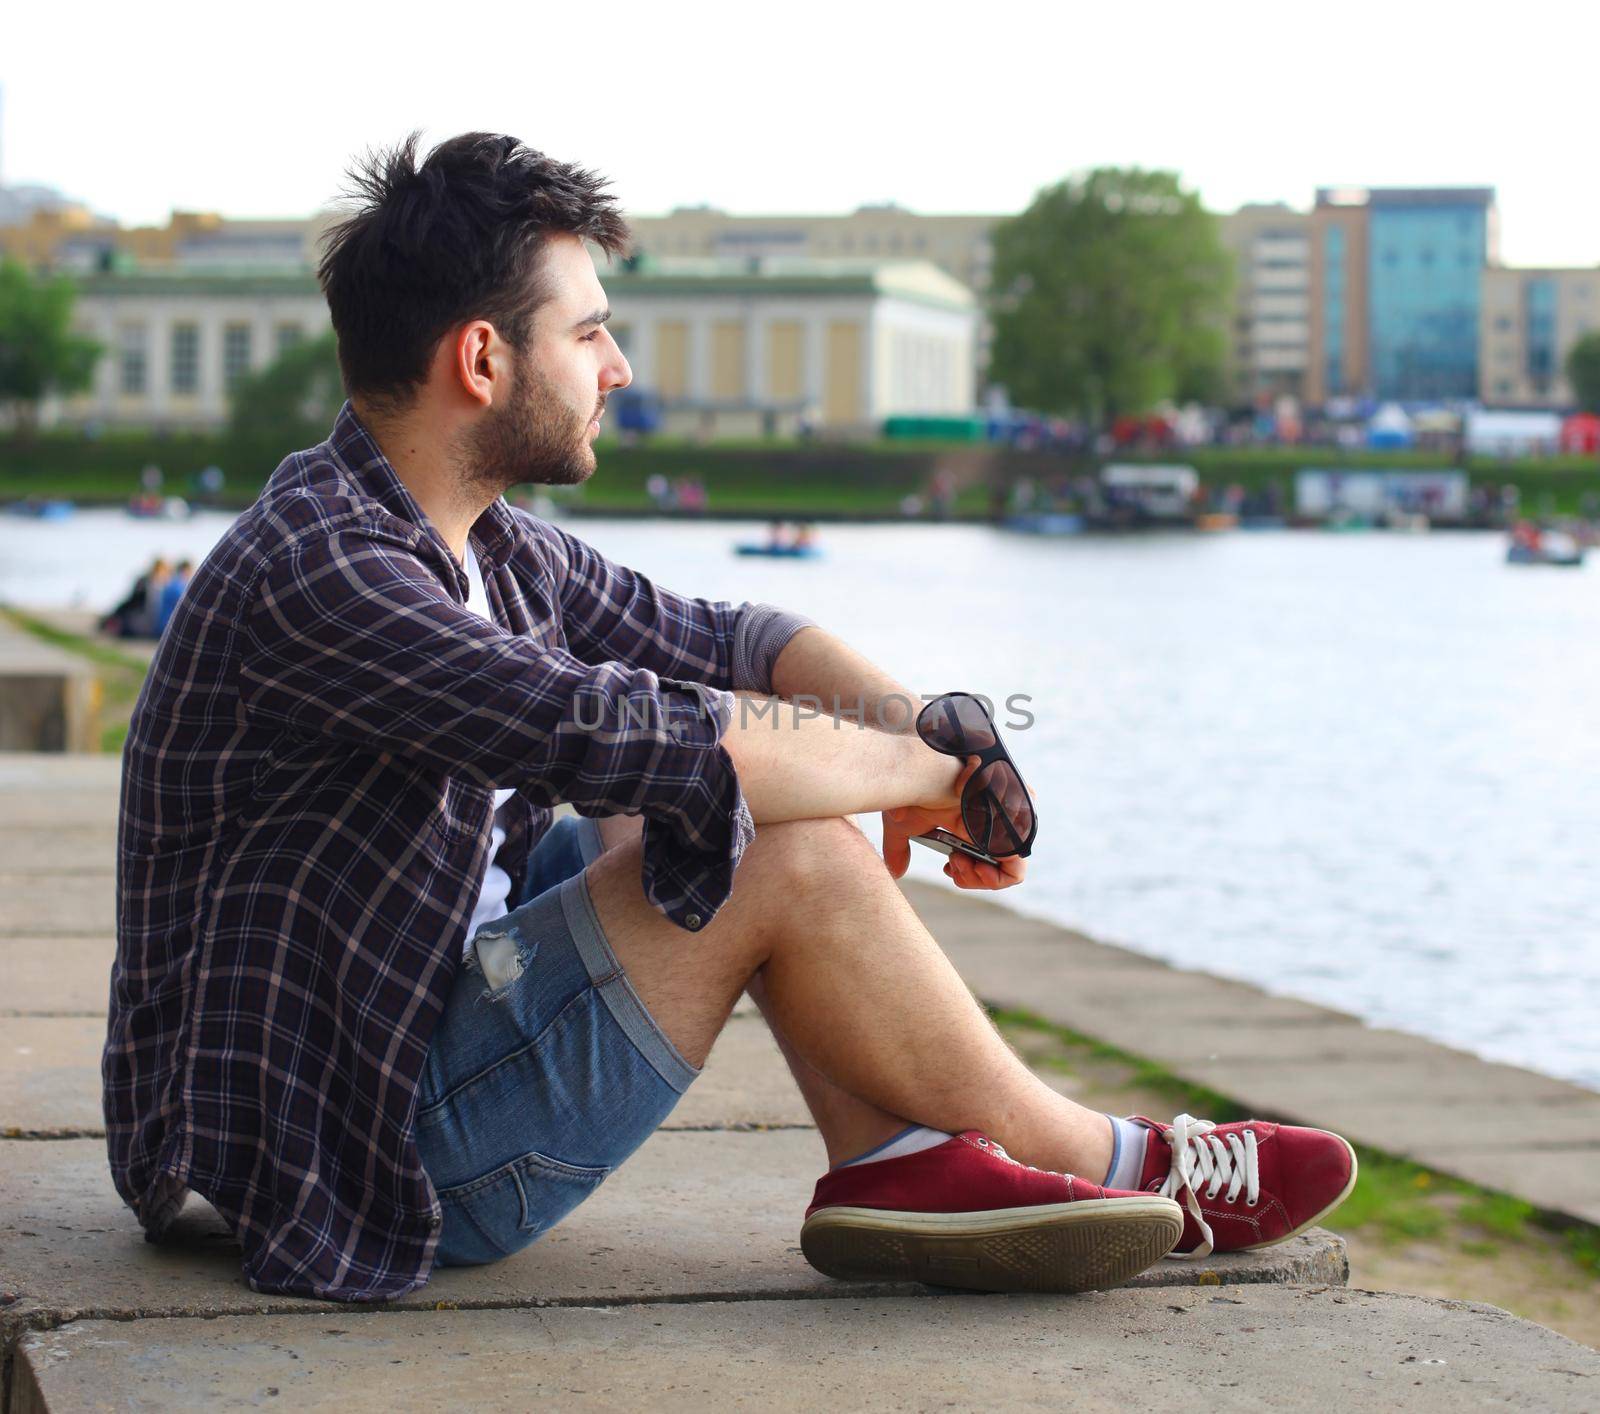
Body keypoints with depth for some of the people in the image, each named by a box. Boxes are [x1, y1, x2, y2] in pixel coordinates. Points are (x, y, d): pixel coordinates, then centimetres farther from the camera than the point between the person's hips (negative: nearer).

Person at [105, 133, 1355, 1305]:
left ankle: (897, 1157, -6)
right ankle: (1111, 1168, -1)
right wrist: (919, 770, -16)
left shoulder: (490, 547, 7)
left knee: (738, 741, 5)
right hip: (361, 1144, -10)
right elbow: (623, 738, -32)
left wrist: (929, 726, -5)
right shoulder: (316, 573, -23)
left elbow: (728, 638, 16)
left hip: (433, 1028, 10)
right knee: (787, 854, -19)